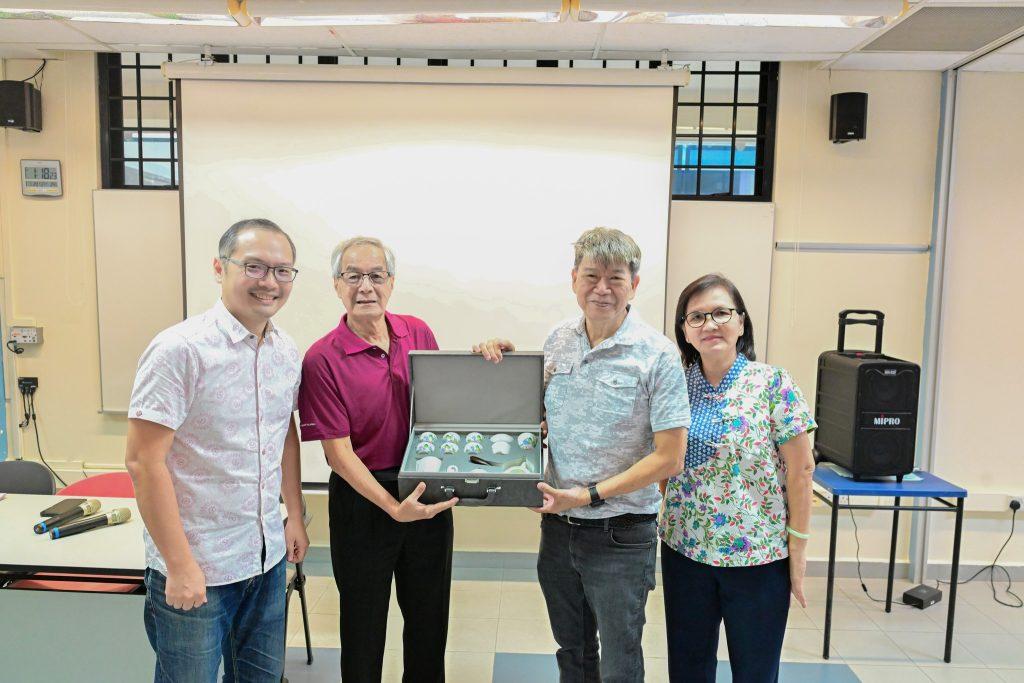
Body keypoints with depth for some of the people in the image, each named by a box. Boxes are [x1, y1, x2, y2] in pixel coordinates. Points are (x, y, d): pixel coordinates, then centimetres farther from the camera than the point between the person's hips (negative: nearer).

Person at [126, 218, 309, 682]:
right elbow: (143, 462, -18)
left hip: (268, 557, 6)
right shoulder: (180, 349, -18)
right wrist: (179, 565, -17)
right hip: (195, 567, -6)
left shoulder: (286, 352, 3)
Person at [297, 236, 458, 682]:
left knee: (429, 615, 21)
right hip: (362, 499, -4)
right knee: (364, 620, 16)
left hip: (430, 491, 4)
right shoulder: (322, 359, -15)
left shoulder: (418, 333, -1)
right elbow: (338, 452, -17)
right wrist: (393, 507, -26)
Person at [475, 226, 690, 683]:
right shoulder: (558, 342, 2)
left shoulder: (657, 354, -14)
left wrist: (590, 495, -20)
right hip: (558, 525, 5)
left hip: (619, 536, -5)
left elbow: (669, 458, -15)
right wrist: (501, 365, -1)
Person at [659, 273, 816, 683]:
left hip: (759, 555, -3)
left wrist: (798, 547, -7)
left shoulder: (774, 385, -10)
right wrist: (667, 523, 4)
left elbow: (800, 469, -8)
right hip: (684, 549, 3)